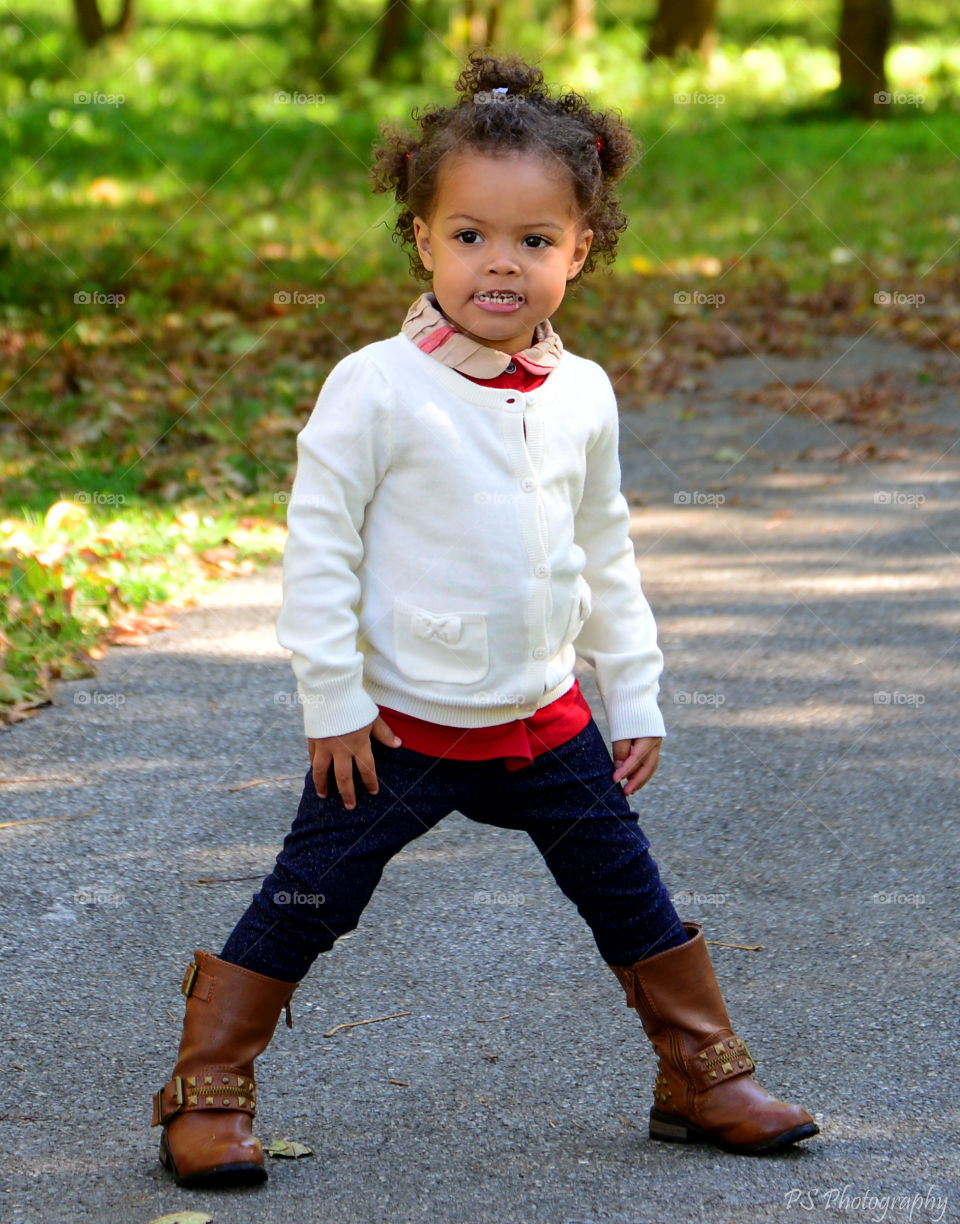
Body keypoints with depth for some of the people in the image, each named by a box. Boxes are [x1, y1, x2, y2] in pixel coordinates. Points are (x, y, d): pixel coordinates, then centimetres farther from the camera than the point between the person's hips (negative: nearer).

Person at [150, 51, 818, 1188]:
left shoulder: (583, 397, 1)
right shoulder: (376, 388, -15)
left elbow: (605, 555, 12)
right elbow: (318, 544, -12)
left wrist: (635, 699, 13)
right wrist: (333, 702, -13)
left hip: (548, 719, 5)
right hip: (399, 725, -4)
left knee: (631, 897, 12)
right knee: (303, 909, 0)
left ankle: (705, 1077, 29)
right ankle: (208, 1092, 14)